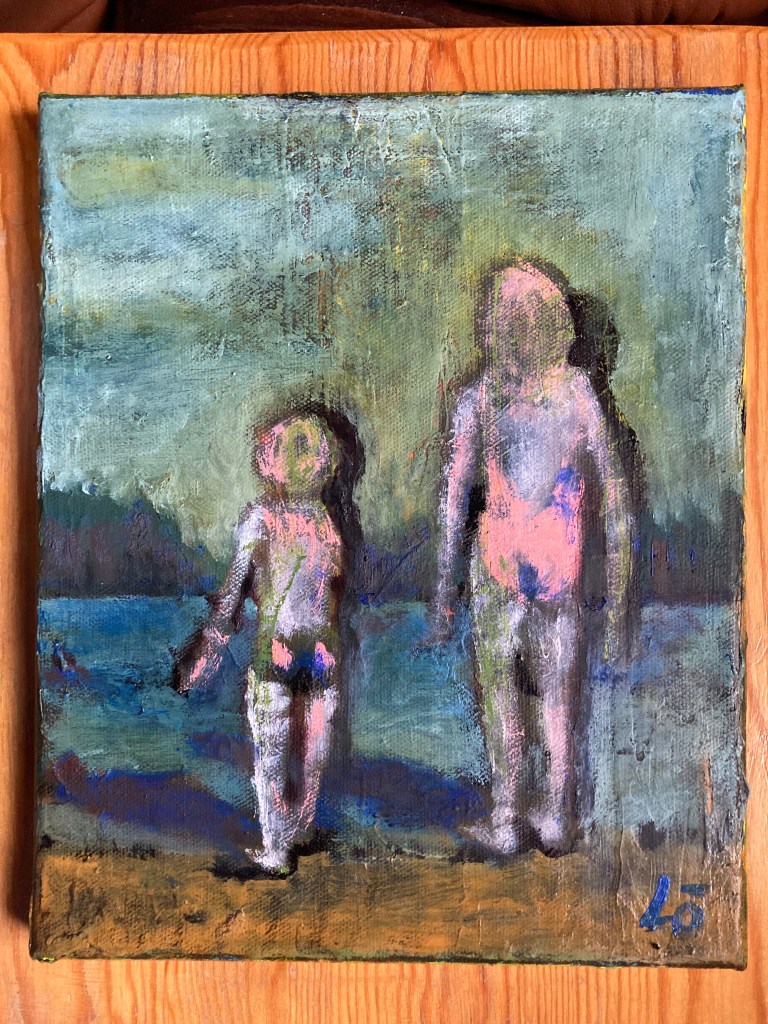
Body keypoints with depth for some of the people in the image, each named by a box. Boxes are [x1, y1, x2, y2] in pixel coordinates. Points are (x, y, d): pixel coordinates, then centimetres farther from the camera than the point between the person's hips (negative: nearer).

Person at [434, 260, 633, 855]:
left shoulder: (479, 400, -8)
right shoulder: (578, 391, -1)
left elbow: (455, 501, -8)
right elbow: (613, 489, 0)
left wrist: (446, 589, -1)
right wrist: (617, 587, 9)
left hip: (500, 565, -2)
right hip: (563, 563, 2)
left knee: (499, 689, 12)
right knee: (559, 689, 15)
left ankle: (506, 820, 18)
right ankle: (557, 816, 25)